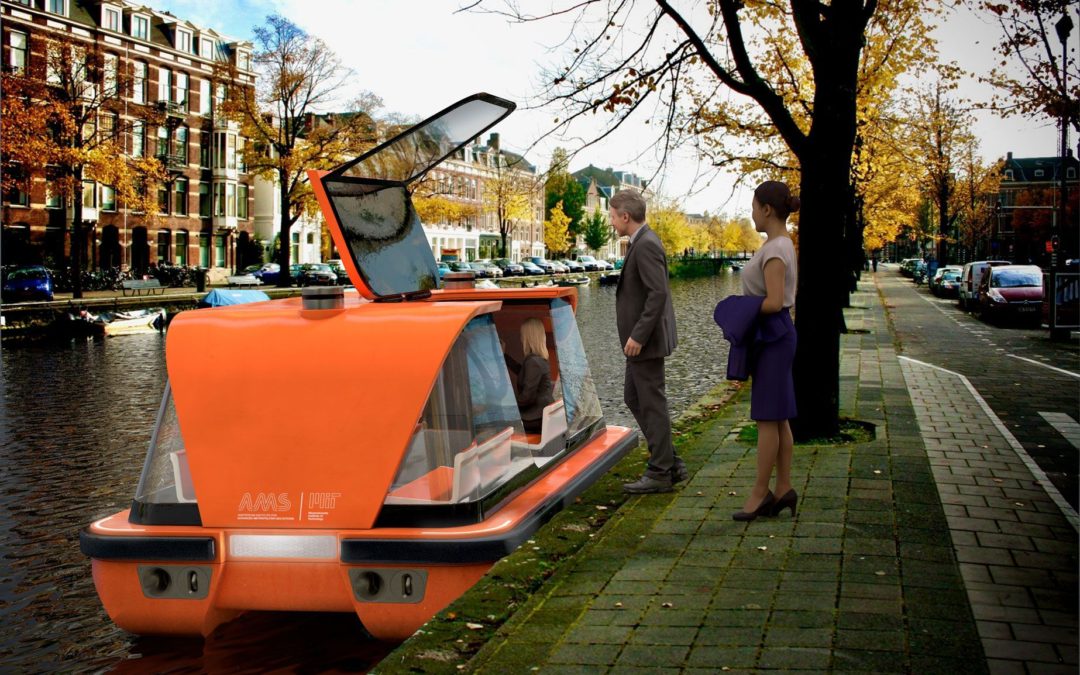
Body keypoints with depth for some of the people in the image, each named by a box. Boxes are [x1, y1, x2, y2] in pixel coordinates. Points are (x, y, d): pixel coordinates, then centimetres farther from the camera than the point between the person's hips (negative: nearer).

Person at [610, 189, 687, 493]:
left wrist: (638, 336, -24)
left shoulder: (645, 245, -19)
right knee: (633, 398, 15)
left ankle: (660, 472, 8)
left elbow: (658, 294, -25)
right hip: (641, 338, 11)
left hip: (646, 341, -11)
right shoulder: (643, 242, 13)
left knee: (652, 403, -2)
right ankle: (670, 463, 19)